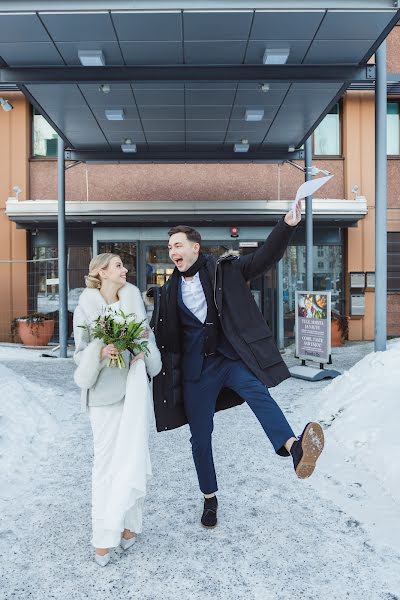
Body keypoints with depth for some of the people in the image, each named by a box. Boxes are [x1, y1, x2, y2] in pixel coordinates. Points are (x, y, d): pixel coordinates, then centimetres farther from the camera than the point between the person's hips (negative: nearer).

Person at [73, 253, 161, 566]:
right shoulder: (86, 306, -2)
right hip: (104, 390, -3)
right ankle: (102, 537, 11)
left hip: (135, 388, 3)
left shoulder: (133, 297, 8)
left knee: (133, 458, 4)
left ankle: (128, 524, 18)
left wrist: (143, 348, -6)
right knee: (106, 461, 1)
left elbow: (148, 335, 15)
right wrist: (101, 352, -20)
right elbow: (81, 353, -1)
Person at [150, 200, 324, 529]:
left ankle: (294, 447, -56)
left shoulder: (225, 272, -1)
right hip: (196, 369, 3)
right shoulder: (168, 292, 7)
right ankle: (210, 499, 30)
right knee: (200, 439, 9)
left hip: (230, 358, -2)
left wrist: (287, 225, -24)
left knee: (256, 390, -35)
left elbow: (265, 257, -10)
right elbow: (158, 333, 14)